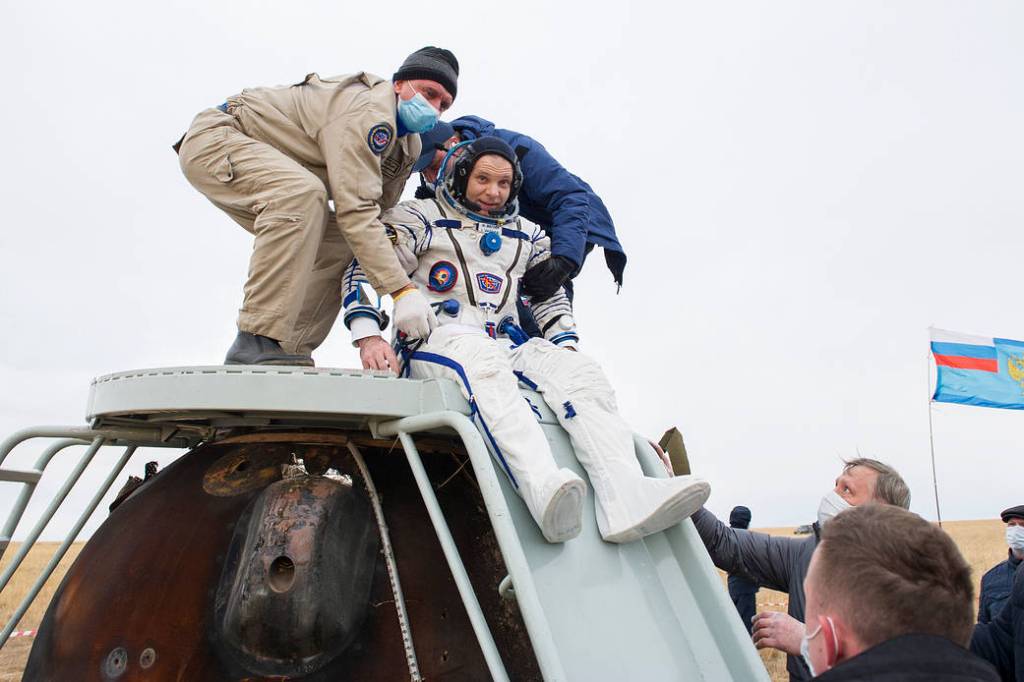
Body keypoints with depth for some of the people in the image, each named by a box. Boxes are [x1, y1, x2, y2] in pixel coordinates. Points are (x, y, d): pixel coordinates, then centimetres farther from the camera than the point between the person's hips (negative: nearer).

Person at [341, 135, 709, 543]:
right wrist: (368, 336, -13)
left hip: (506, 346, 5)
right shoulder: (422, 219, 11)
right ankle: (544, 491, -60)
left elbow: (551, 296, 31)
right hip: (436, 340, -4)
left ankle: (626, 498, -43)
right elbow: (365, 270, 3)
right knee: (484, 361, -40)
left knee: (580, 370, -24)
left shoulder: (525, 237, 25)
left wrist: (566, 346, 13)